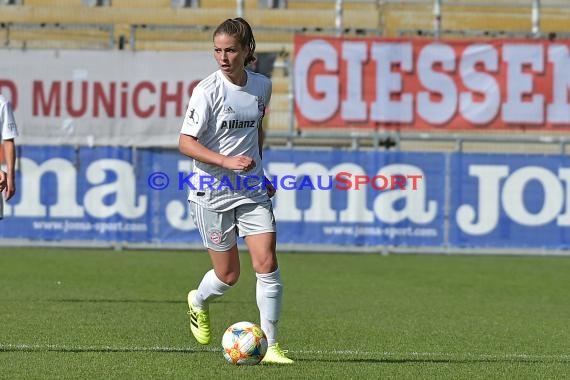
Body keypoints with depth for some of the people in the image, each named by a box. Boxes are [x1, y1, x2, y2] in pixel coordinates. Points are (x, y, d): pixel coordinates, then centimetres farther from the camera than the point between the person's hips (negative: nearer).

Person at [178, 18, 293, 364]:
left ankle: (271, 346, -2)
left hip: (252, 191, 4)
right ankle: (198, 302, 40)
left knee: (267, 263, -10)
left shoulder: (262, 86, 3)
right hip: (212, 193, -4)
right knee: (228, 275, 5)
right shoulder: (208, 91, -14)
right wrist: (227, 161, -27)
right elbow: (186, 143, -16)